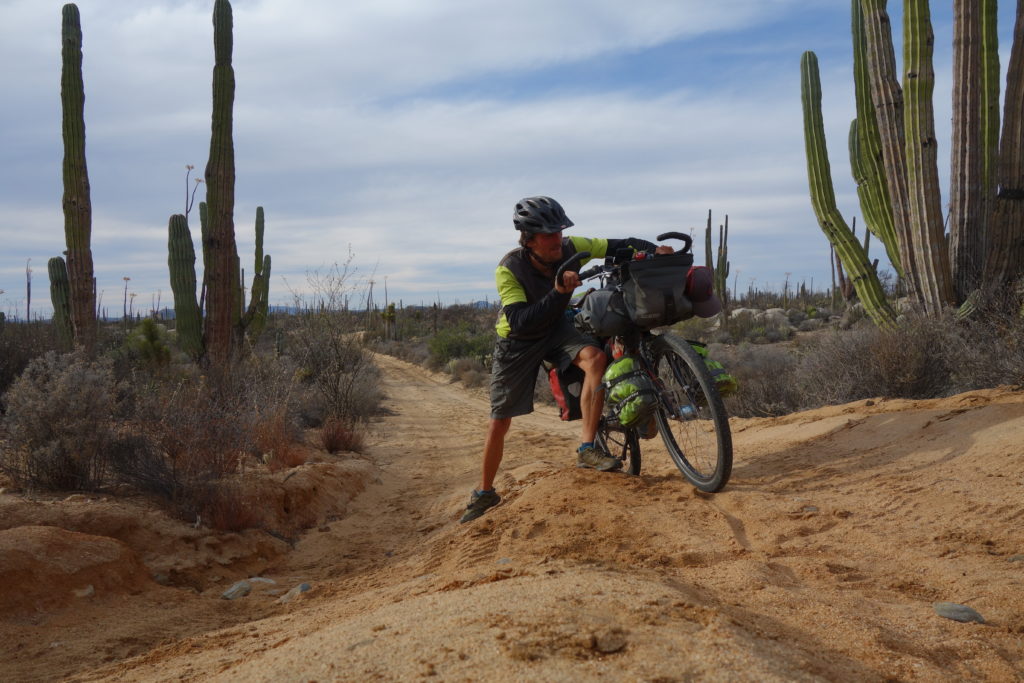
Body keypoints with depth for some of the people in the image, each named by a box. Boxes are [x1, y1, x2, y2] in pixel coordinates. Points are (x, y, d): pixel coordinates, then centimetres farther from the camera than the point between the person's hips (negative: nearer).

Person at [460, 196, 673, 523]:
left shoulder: (569, 248, -20)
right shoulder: (509, 270, -29)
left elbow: (621, 245, -15)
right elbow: (520, 322, -38)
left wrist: (655, 250, -34)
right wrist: (559, 292, -49)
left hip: (556, 328, 3)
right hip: (517, 340, -3)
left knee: (596, 357, -29)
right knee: (500, 422, 0)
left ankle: (587, 448, -23)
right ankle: (485, 492, 21)